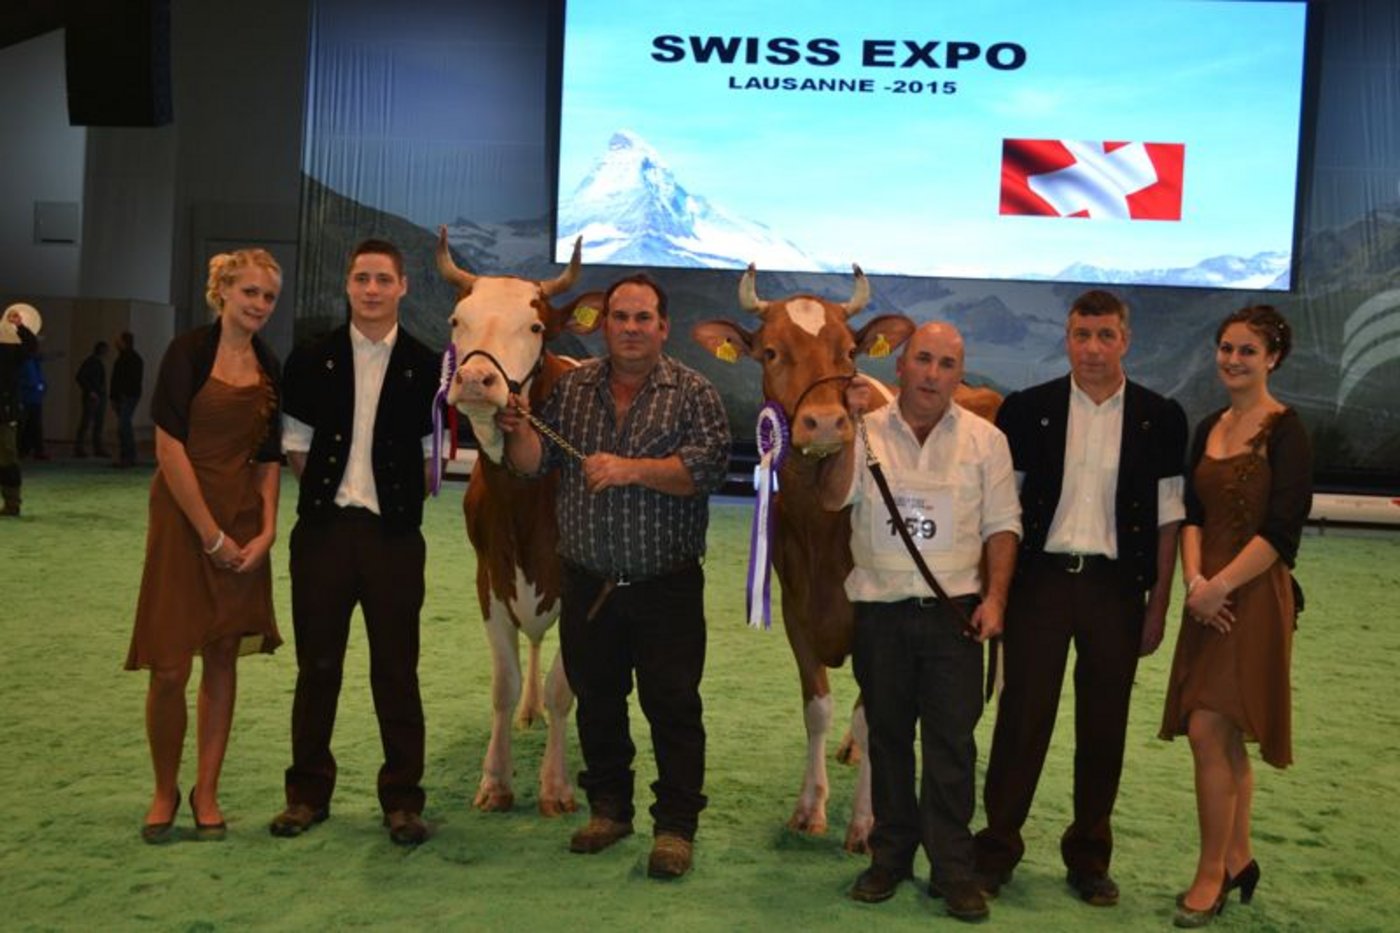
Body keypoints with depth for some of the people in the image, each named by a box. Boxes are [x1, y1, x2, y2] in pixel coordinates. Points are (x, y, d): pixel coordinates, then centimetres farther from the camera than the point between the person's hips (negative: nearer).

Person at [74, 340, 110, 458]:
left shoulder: (100, 363, 16)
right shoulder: (90, 362, -8)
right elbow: (80, 378, -14)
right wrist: (90, 391, -17)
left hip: (101, 396, 8)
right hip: (92, 397, -8)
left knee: (99, 424, 8)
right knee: (86, 423, -7)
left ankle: (99, 448, 11)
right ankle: (79, 449, -5)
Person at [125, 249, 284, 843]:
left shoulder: (268, 367, 9)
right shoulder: (190, 352, -7)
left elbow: (269, 457, 11)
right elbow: (169, 447, -12)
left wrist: (266, 529, -3)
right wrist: (211, 534, -13)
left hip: (243, 524, 5)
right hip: (184, 517, -4)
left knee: (223, 658, 7)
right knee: (170, 666, -3)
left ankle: (206, 792, 17)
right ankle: (165, 791, 17)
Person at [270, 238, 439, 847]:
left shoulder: (425, 367, 0)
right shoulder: (311, 361, 4)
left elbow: (429, 453, 5)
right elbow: (296, 446, 7)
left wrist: (400, 502, 3)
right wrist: (326, 490, 3)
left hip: (393, 534, -1)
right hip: (323, 528, 2)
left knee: (396, 670, 4)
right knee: (316, 665, 9)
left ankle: (402, 799, 14)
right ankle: (308, 792, 22)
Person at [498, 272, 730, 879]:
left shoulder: (693, 393, -2)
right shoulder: (572, 388, 9)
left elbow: (708, 466, -15)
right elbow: (533, 464, 8)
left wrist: (632, 469, -23)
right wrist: (520, 431, -13)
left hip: (667, 586, -3)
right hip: (587, 583, 4)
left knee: (673, 706, 2)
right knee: (596, 700, 14)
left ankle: (675, 827, 15)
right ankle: (608, 809, 32)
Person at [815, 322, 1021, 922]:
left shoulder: (984, 439, 4)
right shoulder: (867, 433, 4)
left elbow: (1001, 525, 4)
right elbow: (833, 498, -10)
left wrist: (994, 597, -6)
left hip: (953, 612, -1)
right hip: (878, 609, 1)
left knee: (952, 743, 0)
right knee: (887, 737, 12)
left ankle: (953, 868, 11)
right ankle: (890, 856, 25)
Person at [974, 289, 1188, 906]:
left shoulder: (1160, 418, 3)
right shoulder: (1027, 409, 1)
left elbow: (1168, 518, 5)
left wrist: (1158, 606, 1)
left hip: (1117, 586, 1)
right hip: (1041, 579, -1)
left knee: (1104, 728, 9)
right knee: (1022, 716, 2)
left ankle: (1089, 859, 25)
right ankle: (996, 850, 15)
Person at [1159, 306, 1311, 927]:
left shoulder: (1285, 431, -9)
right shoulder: (1209, 428, 12)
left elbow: (1281, 529, -14)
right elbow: (1192, 513, 10)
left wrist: (1220, 586, -16)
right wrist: (1193, 578, -5)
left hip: (1253, 595, -7)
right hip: (1210, 596, 7)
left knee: (1207, 731, -10)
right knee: (1227, 737, 13)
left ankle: (1211, 872, 5)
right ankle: (1239, 859, 26)